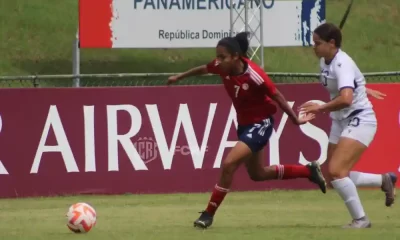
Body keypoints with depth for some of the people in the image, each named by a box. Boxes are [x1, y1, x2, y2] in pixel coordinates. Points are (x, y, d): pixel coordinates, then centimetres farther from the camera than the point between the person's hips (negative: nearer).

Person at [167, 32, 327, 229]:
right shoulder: (222, 67, -13)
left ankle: (209, 213, -8)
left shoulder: (254, 75, -30)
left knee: (229, 164, -21)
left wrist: (295, 120, -10)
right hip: (244, 123, 9)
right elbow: (203, 69, 11)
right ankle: (309, 171, 39)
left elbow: (277, 96, -18)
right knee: (257, 174, 21)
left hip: (260, 124, -8)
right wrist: (179, 77, 24)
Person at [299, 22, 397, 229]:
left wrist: (321, 108, -30)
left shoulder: (342, 64, -23)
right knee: (335, 177, 9)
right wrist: (362, 89, 35)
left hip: (360, 121, -10)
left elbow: (346, 99, -38)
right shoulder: (325, 62, 4)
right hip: (340, 122, 10)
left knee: (336, 171, -22)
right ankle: (384, 180, 27)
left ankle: (360, 219, -10)